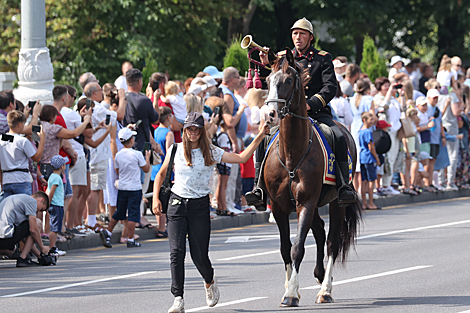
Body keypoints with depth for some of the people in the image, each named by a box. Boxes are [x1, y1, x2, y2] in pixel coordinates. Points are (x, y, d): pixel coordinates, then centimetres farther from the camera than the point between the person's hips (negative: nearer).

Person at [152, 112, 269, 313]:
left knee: (199, 255, 1)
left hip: (200, 206, 0)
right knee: (176, 252, -12)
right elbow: (161, 175, 16)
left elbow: (241, 158, 0)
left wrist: (259, 137, -5)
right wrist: (155, 198, 4)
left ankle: (209, 281, 36)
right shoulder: (175, 150, 5)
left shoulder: (211, 153, 2)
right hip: (177, 204, 1)